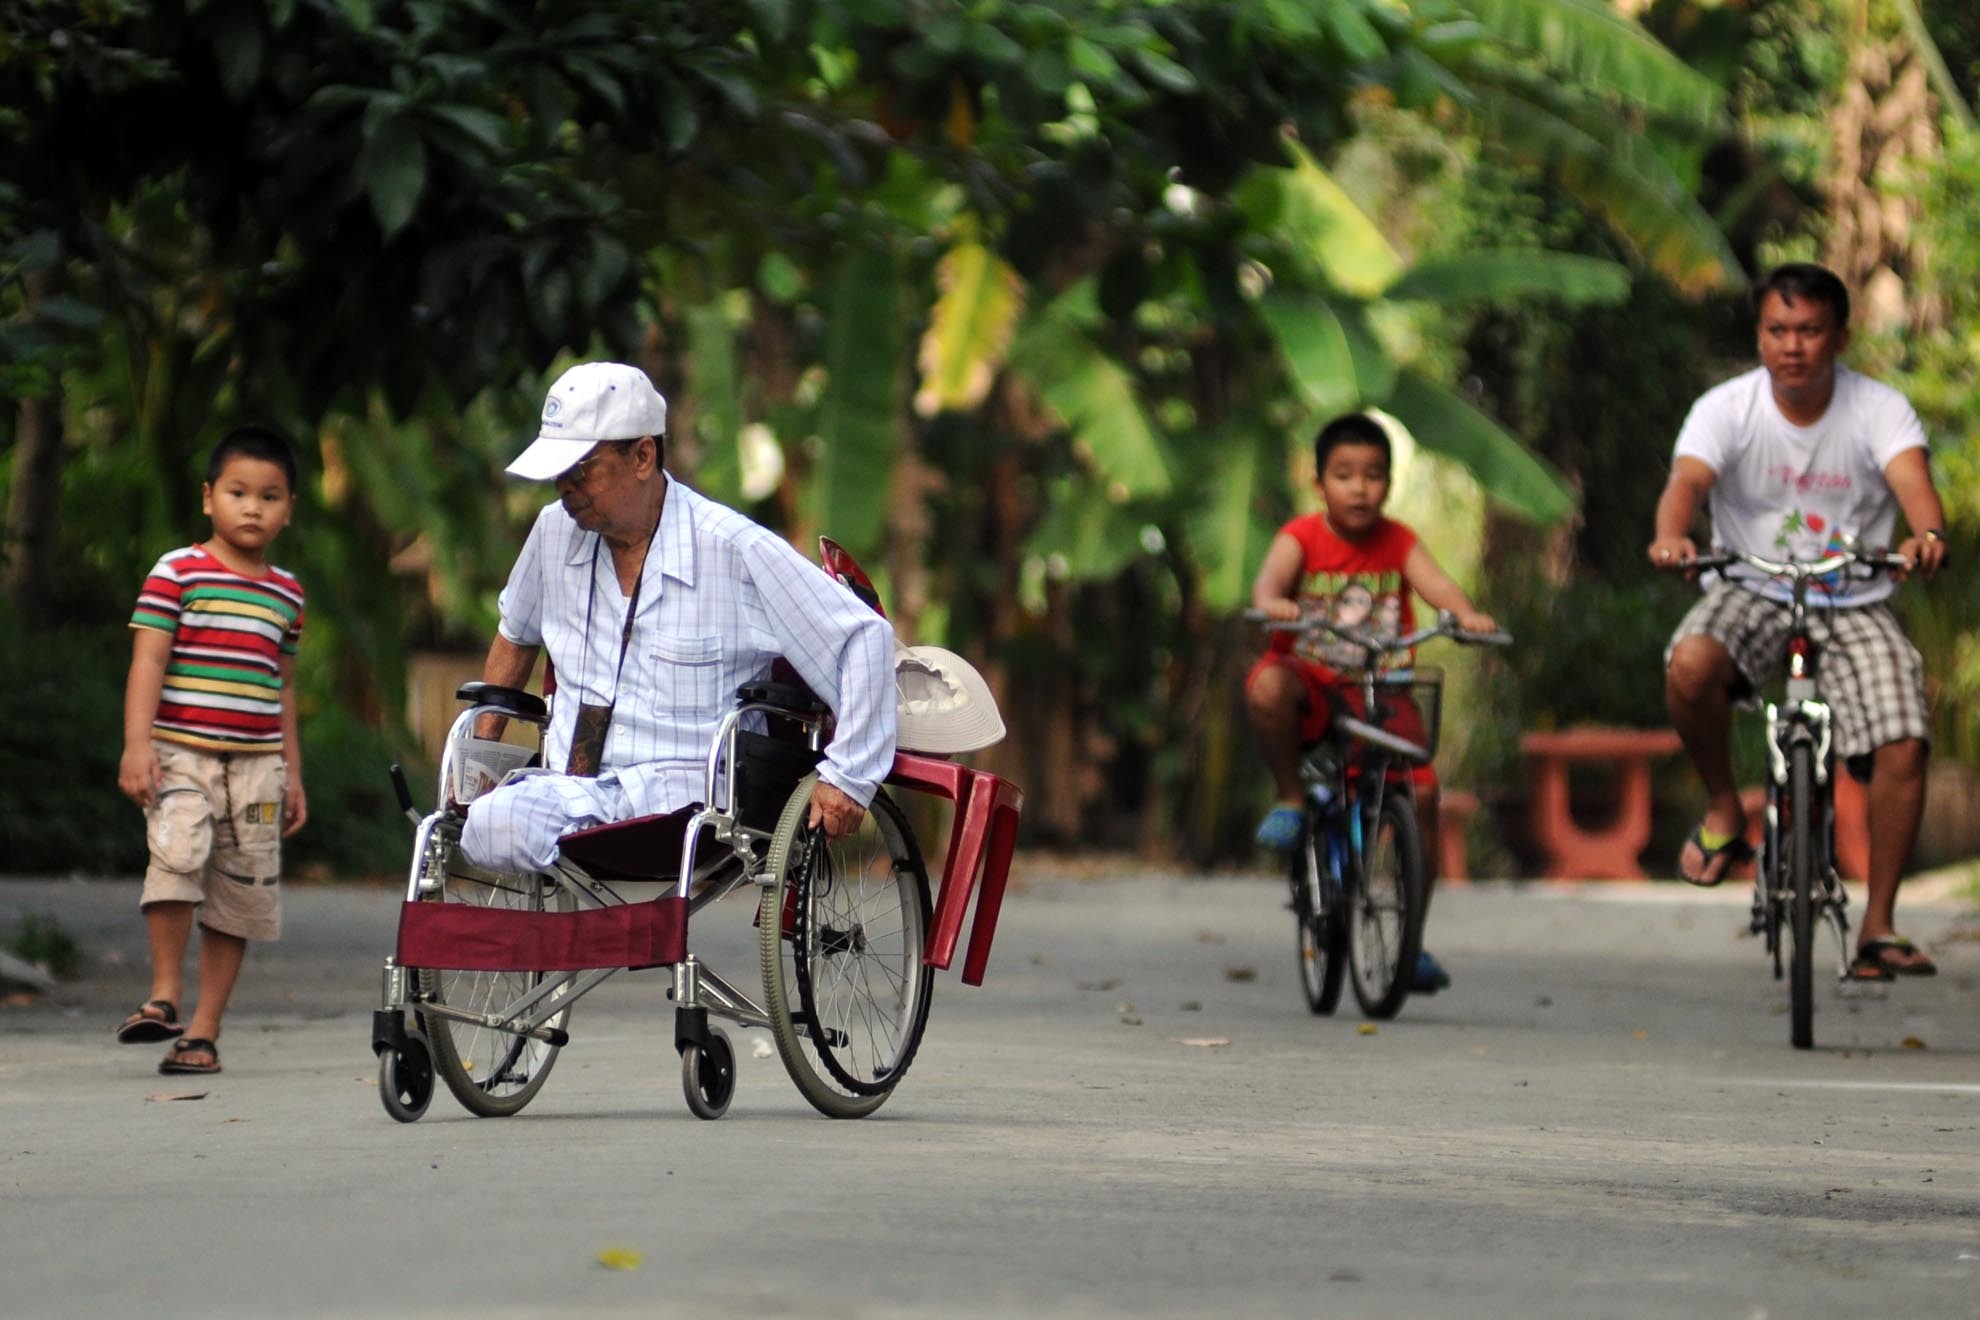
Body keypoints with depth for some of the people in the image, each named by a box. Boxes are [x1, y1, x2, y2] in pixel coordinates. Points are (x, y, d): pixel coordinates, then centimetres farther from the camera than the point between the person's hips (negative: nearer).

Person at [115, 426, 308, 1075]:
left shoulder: (285, 593, 14)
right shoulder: (178, 572, -1)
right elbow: (147, 661, -6)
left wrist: (291, 773, 20)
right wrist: (137, 744, -17)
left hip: (256, 764, 5)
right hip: (180, 753, -5)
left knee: (241, 894, 3)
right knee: (178, 851, -28)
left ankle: (203, 1030, 12)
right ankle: (165, 993, -16)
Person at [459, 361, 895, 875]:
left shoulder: (735, 550, -4)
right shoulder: (555, 532, 13)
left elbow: (865, 639, -2)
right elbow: (515, 635, 34)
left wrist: (846, 776, -8)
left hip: (683, 791, -5)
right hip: (569, 786, 5)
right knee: (491, 826, -34)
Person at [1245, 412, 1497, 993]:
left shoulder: (1397, 542, 3)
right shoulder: (1302, 537, -4)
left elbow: (1435, 584, -13)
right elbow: (1269, 579, -22)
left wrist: (1466, 614, -35)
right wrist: (1273, 604, -46)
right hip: (1311, 685, -2)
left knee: (1421, 790, -13)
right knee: (1265, 686, -38)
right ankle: (1289, 798, -13)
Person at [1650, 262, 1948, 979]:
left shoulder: (1879, 409, -8)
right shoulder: (1727, 408, -9)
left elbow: (1911, 476, -27)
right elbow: (1688, 480, -25)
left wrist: (1928, 535, -51)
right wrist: (1671, 538, -50)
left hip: (1852, 603, 1)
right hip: (1751, 591, -1)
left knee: (1904, 746, -18)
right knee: (1690, 665, -34)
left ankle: (1879, 928, -5)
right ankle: (1723, 810, -6)